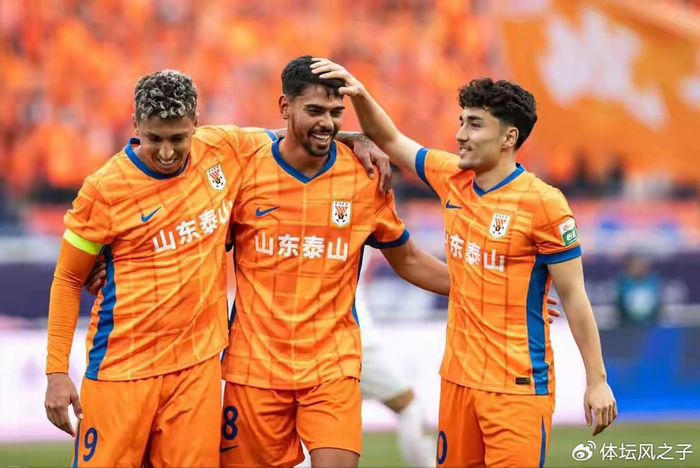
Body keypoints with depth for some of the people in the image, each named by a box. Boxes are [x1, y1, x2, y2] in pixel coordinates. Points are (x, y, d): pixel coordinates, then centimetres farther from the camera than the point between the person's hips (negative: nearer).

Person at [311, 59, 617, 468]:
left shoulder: (543, 204, -12)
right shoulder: (453, 180, 5)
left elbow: (573, 296, -8)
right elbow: (391, 140, 19)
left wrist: (597, 381, -8)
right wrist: (359, 94, 1)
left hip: (517, 385, -6)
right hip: (459, 375, 6)